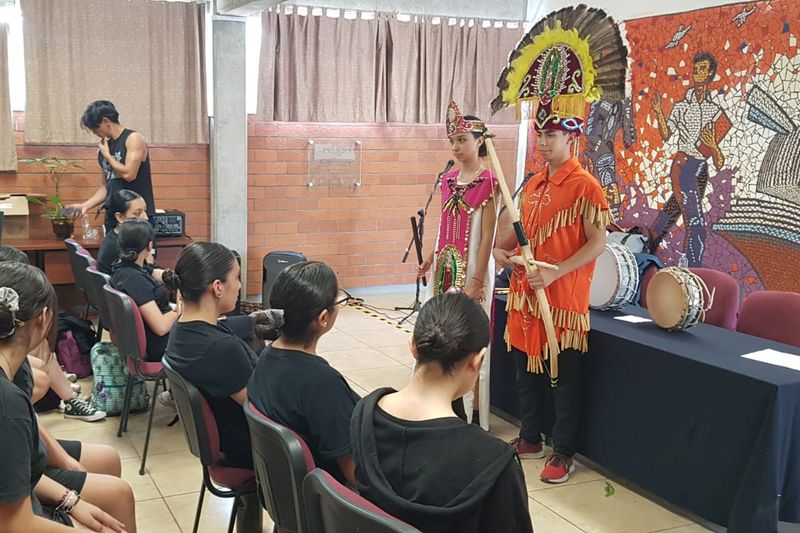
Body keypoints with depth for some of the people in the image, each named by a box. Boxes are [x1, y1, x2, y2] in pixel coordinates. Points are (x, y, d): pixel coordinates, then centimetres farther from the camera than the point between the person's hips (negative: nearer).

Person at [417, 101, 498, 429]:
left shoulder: (488, 182, -10)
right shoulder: (449, 180, 11)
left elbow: (487, 237, -13)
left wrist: (477, 280, -17)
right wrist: (430, 260, 14)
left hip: (472, 267, -7)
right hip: (446, 266, 7)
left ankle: (476, 417, 9)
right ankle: (451, 407, 23)